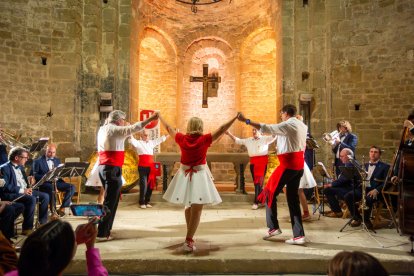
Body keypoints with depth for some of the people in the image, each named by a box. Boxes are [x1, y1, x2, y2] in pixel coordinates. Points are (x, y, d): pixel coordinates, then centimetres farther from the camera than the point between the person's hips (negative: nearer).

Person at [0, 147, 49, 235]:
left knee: (45, 196, -5)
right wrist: (22, 190, -24)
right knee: (31, 199, -33)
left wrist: (29, 182, 3)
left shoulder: (20, 167, 17)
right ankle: (26, 229, -26)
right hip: (11, 194, -9)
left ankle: (43, 223, 3)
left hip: (25, 191, 9)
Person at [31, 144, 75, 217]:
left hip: (56, 181, 5)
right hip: (44, 183, -5)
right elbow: (34, 175, -3)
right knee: (51, 188, -39)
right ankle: (53, 211, -27)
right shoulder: (38, 161, 3)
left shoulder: (57, 160, 18)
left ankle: (62, 208, -15)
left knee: (71, 187, -20)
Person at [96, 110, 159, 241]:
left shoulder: (103, 129, 17)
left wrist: (125, 126, 20)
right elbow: (132, 128, -20)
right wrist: (151, 118, -20)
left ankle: (106, 229, 24)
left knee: (111, 199, 18)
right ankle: (102, 234, -4)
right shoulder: (113, 129, -10)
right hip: (112, 169, -10)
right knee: (110, 201, -6)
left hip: (104, 168, 10)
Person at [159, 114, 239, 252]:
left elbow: (168, 128, 12)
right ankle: (188, 241, -5)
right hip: (199, 175, -4)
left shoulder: (182, 138, -2)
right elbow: (221, 129, -10)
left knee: (189, 206, 22)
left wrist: (160, 117, 27)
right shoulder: (204, 139, -11)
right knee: (196, 210, 0)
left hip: (185, 175, 5)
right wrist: (235, 117, -4)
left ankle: (189, 236, 35)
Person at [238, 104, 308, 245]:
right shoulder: (302, 126, 14)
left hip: (288, 163, -9)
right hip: (299, 163, 9)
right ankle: (299, 235, 9)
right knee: (293, 198, 10)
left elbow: (266, 128, -20)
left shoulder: (288, 125, -11)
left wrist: (246, 120, -19)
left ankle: (273, 227, 7)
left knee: (270, 193, 3)